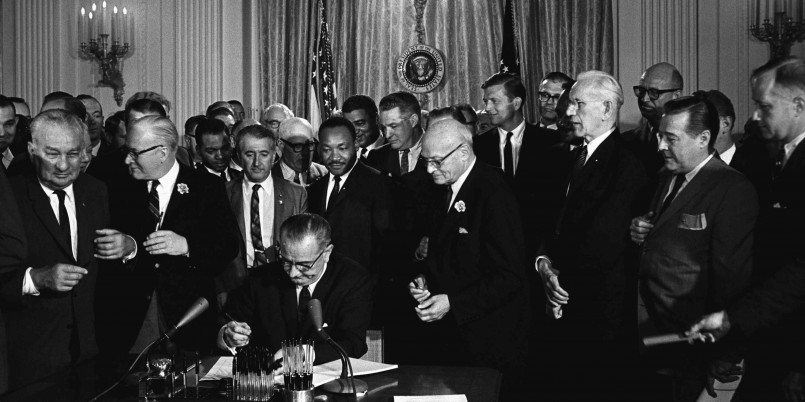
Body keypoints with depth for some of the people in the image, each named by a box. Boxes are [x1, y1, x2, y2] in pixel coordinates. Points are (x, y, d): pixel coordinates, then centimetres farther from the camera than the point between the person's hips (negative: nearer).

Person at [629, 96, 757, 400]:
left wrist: (723, 357, -14)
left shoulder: (733, 191, -18)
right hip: (646, 320, 7)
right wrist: (642, 234, -1)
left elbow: (731, 275, -17)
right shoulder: (668, 178, 9)